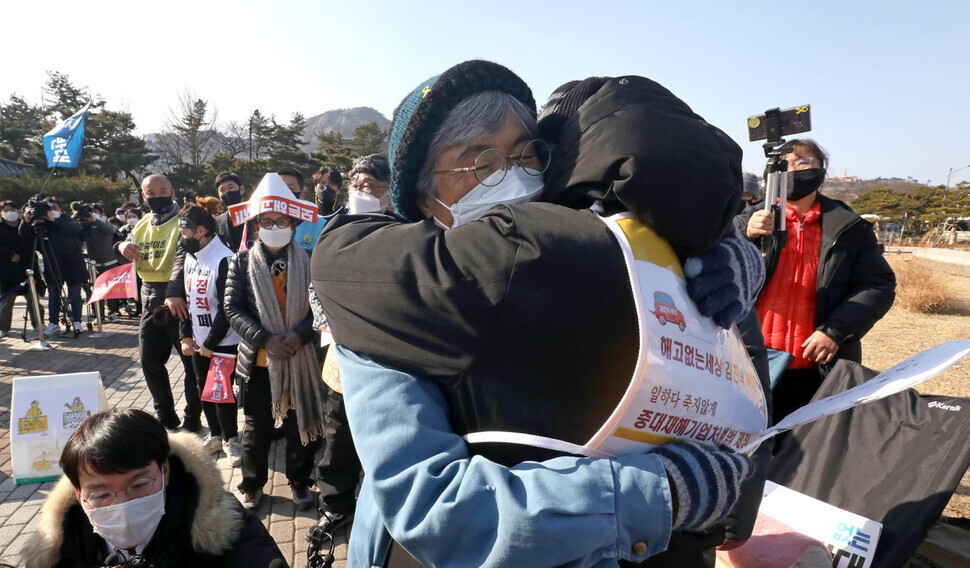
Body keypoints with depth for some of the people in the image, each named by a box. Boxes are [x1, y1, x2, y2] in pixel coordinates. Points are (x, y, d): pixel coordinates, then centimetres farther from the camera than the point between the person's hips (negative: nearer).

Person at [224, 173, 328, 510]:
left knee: (299, 423, 13)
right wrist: (266, 340, -17)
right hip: (258, 360, 1)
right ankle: (252, 484, 34)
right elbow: (233, 308, -5)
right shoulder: (242, 262, 1)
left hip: (300, 359, 0)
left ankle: (300, 482, 33)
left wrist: (299, 336, -20)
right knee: (257, 427, 15)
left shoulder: (308, 262, -3)